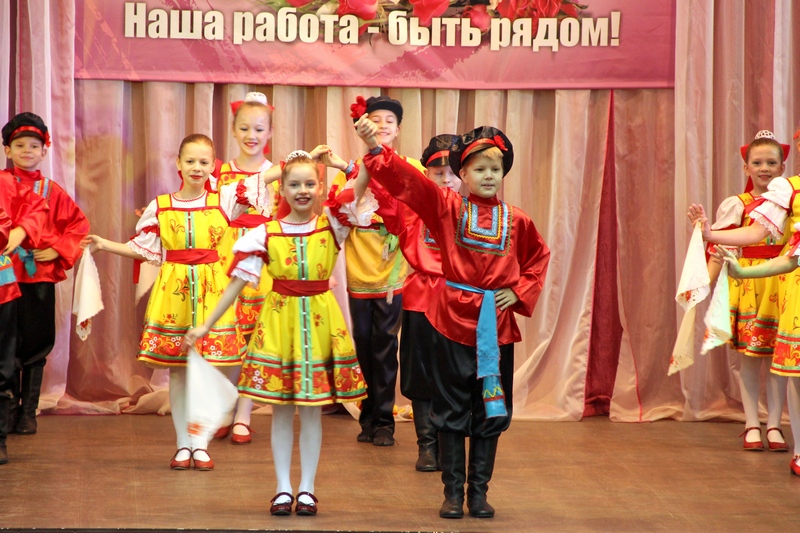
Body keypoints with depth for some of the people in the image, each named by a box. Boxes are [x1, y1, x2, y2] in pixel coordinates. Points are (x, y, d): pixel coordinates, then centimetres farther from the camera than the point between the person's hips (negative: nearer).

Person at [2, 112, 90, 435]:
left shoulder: (51, 191, 8)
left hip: (41, 277, 2)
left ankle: (28, 413, 14)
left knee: (36, 348, 5)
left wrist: (58, 251, -1)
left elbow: (78, 225, 11)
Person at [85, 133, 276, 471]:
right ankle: (183, 444, 13)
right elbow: (142, 249, 9)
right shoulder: (160, 207, 5)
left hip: (211, 289, 0)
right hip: (172, 290, 1)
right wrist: (105, 245, 1)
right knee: (176, 370, 4)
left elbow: (262, 180, 0)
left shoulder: (224, 200, 3)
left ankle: (200, 444, 9)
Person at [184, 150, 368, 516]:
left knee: (312, 410, 5)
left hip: (320, 321, 0)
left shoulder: (332, 226, -1)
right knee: (281, 410, 4)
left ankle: (306, 489, 13)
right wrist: (207, 325, -1)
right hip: (279, 321, 0)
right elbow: (236, 283, 0)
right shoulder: (265, 235, -2)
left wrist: (337, 163, -25)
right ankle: (283, 489, 13)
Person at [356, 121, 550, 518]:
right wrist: (375, 148, -21)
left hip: (497, 325, 2)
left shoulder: (516, 220, 4)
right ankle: (453, 493, 11)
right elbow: (405, 180, -9)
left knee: (491, 412, 6)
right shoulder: (447, 208, -1)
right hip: (454, 321, -2)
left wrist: (520, 292, 4)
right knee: (452, 411, 3)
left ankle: (479, 492, 15)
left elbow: (538, 257, 18)